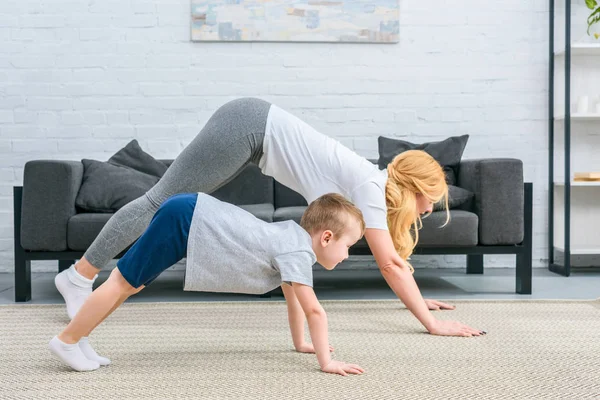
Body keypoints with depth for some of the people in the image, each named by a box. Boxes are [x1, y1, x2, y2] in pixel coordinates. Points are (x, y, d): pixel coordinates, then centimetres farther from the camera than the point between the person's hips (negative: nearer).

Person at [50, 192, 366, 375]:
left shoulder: (295, 236, 11)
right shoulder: (298, 252, -16)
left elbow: (292, 296, 22)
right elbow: (314, 310, -20)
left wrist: (300, 343, 26)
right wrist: (326, 362, -15)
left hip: (189, 213, 9)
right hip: (185, 218, -9)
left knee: (130, 282, 16)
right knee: (124, 281, -2)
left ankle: (78, 339, 26)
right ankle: (67, 341, 10)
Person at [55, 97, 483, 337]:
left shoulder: (378, 183, 7)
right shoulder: (369, 186, -16)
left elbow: (395, 252, 19)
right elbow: (389, 264, -21)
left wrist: (418, 298, 23)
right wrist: (432, 323, -19)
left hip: (252, 128, 8)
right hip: (247, 125, -8)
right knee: (162, 202, -4)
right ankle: (78, 276, 4)